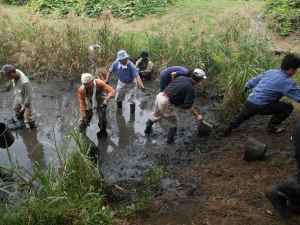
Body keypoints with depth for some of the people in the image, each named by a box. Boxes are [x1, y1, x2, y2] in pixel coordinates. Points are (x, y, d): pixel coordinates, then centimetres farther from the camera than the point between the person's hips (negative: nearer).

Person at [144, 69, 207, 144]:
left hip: (160, 96, 8)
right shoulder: (190, 89, -12)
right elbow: (188, 106, -12)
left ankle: (147, 129, 52)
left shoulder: (181, 78, 7)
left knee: (156, 116, 33)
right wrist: (197, 115, -1)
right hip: (166, 103, -8)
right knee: (173, 123, 16)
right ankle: (170, 139, 29)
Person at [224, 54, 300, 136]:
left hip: (249, 102, 7)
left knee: (241, 117, 35)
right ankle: (272, 127, 17)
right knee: (288, 107, 6)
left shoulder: (270, 72, 9)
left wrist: (247, 86, 38)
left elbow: (254, 80, 20)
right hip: (261, 106, -7)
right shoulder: (287, 82, -12)